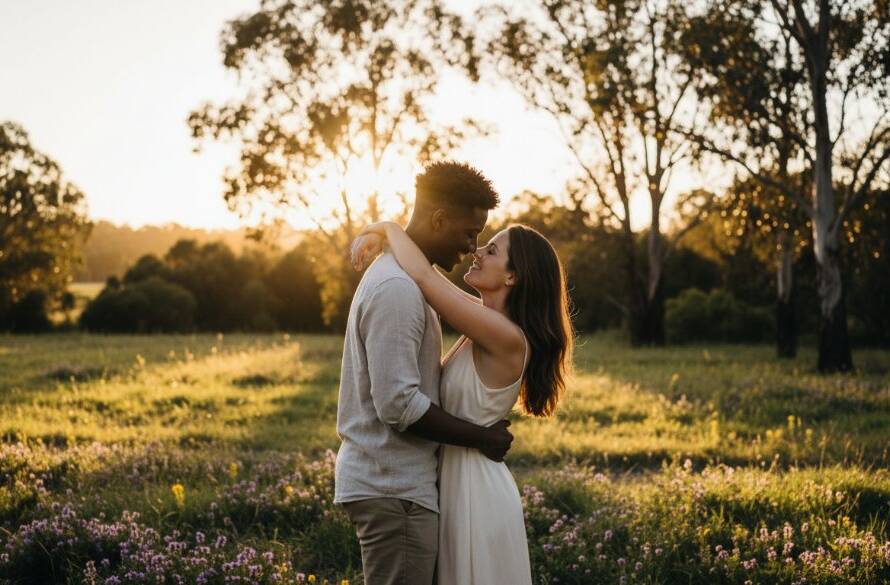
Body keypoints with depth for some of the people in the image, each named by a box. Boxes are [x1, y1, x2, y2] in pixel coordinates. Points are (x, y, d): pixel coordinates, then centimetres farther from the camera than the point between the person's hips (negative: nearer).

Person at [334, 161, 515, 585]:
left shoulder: (399, 277, 15)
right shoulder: (396, 288, -18)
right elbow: (398, 405, -23)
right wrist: (481, 437, -12)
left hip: (393, 481, 10)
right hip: (393, 487, -10)